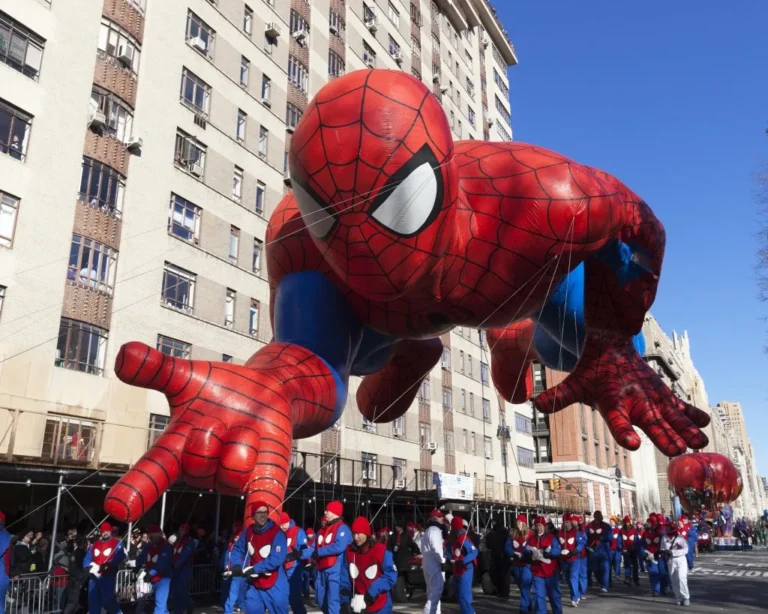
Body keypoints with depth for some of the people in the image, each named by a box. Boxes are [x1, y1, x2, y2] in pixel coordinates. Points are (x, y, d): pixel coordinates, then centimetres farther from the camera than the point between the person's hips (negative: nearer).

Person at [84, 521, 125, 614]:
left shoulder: (117, 543, 1)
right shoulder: (95, 544, 17)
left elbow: (119, 557, -13)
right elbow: (87, 558, 12)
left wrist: (107, 565, -27)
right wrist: (91, 566, -9)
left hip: (108, 576, -5)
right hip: (95, 576, 5)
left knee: (107, 599, -12)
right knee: (93, 600, 5)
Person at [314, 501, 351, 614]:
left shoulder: (342, 528, -8)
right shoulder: (322, 530, 16)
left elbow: (339, 547, -23)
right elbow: (314, 549, 14)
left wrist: (319, 552, -15)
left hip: (335, 571, -9)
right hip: (322, 570, 9)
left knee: (333, 601, -12)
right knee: (321, 600, 17)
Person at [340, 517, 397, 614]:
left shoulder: (380, 550, -14)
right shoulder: (349, 551, -2)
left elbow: (391, 576, -13)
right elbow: (345, 577, 3)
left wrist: (372, 592, -18)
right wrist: (345, 599, -6)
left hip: (380, 606, -3)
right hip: (358, 605, 3)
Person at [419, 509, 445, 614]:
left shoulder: (428, 531, 20)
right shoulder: (435, 530, -13)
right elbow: (436, 549, -21)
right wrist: (443, 560, -11)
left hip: (428, 565, 10)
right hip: (435, 565, -10)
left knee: (432, 591, 16)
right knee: (436, 591, -11)